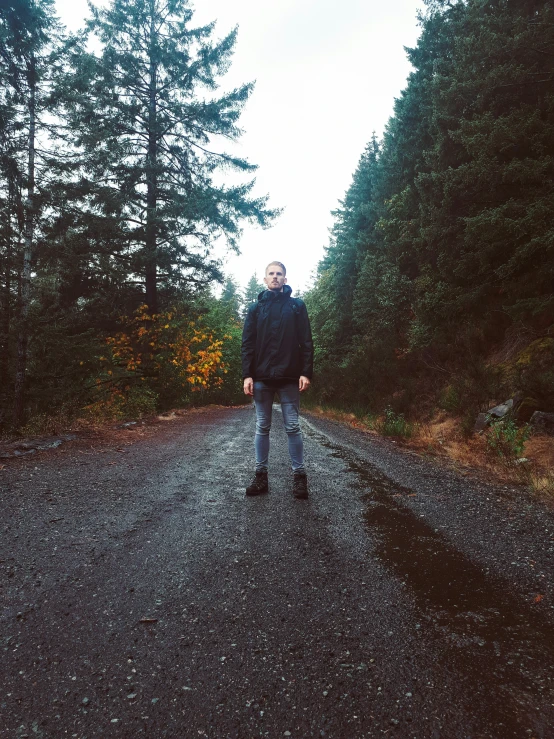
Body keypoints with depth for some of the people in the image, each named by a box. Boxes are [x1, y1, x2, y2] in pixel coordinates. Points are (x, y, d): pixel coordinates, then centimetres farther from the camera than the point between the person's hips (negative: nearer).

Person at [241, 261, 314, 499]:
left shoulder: (297, 306, 7)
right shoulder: (256, 308, 11)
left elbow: (306, 342, 2)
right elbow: (247, 343, 5)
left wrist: (306, 372, -7)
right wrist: (247, 374, -4)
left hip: (289, 377, -2)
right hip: (262, 377, 2)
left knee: (292, 427, 1)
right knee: (262, 427, 7)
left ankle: (299, 475, 10)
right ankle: (261, 475, 15)